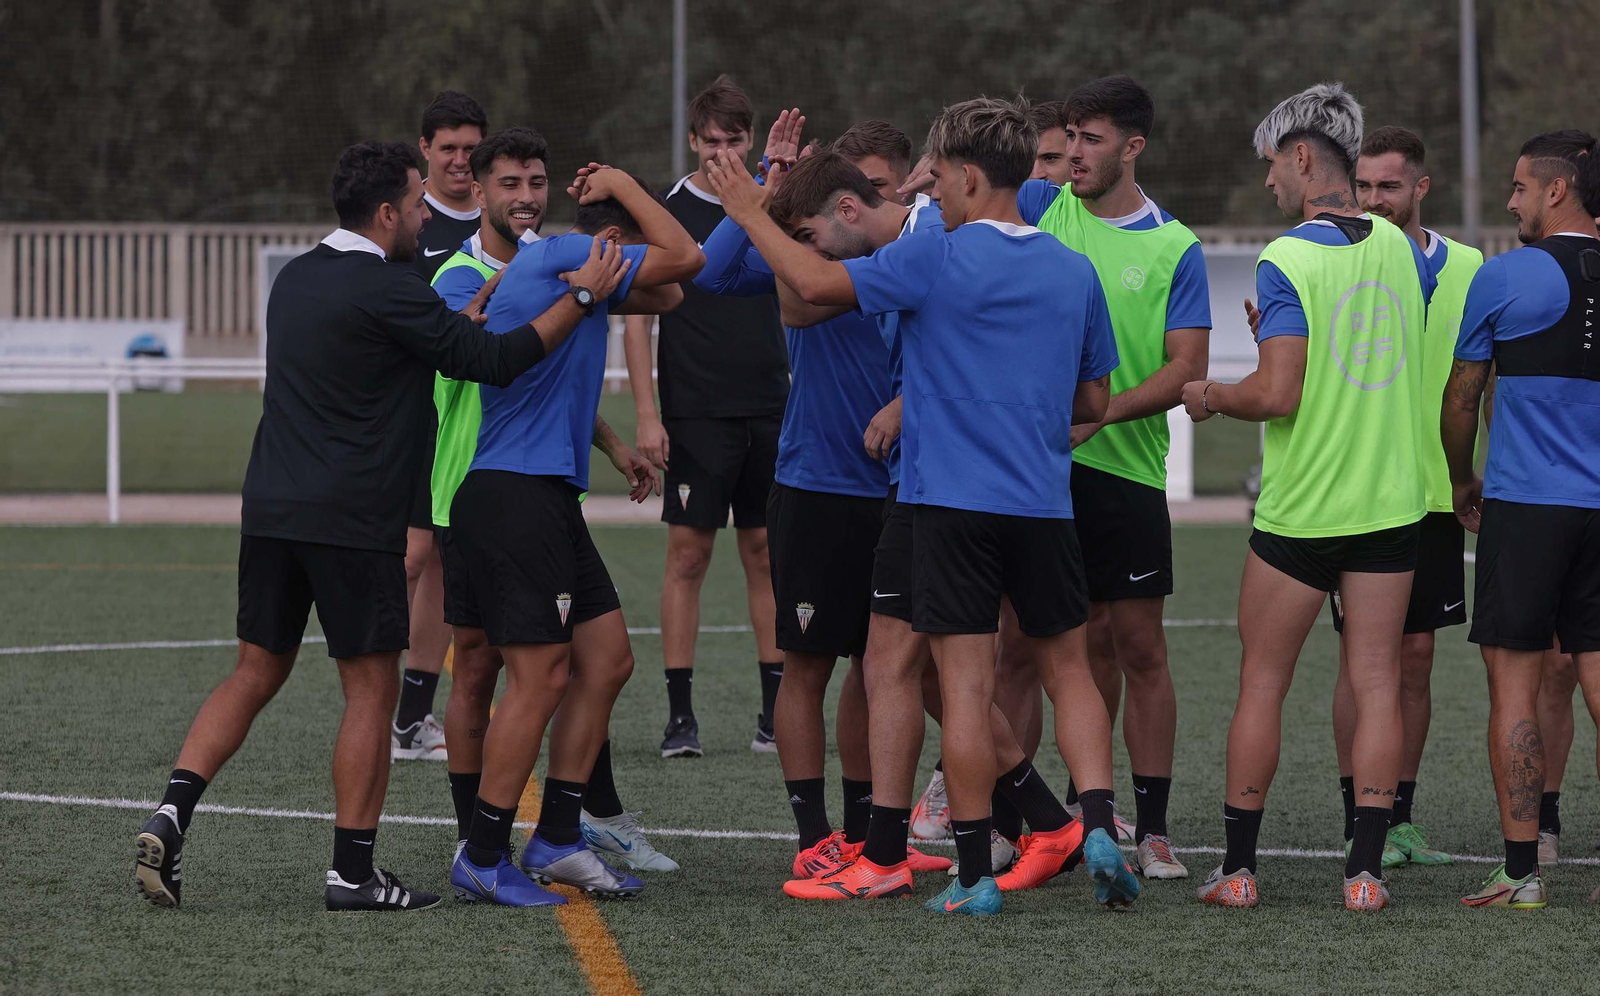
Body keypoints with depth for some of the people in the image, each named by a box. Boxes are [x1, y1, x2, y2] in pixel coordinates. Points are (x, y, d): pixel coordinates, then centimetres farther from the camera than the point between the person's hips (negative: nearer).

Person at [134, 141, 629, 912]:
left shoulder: (297, 278, 14)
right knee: (371, 690, 3)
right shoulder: (387, 290, -12)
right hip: (352, 521, -7)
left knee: (255, 674, 13)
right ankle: (352, 871, 4)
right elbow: (494, 362, -10)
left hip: (270, 508, 7)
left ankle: (170, 816, -3)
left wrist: (472, 308, 24)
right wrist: (581, 298, -3)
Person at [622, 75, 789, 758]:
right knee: (688, 555, -3)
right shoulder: (667, 213, -2)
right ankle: (680, 714, 1)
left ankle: (777, 709, 9)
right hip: (696, 415, -3)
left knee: (767, 554, 5)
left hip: (769, 412, 3)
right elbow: (637, 315, -3)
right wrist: (646, 414, -10)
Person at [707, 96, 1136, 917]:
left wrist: (750, 213, 6)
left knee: (967, 687, -1)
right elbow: (1094, 401, 14)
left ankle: (975, 874, 0)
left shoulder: (935, 261, -9)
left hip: (954, 502, -4)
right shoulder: (1074, 272, 7)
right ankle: (1099, 828, -1)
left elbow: (815, 285, -6)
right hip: (1044, 504, 4)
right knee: (1068, 670, 15)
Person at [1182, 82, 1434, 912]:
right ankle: (1365, 868, -1)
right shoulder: (1401, 248, 4)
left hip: (1299, 509, -4)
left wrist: (1210, 398, 0)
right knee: (1376, 685, 3)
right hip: (1390, 501, 4)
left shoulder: (1287, 261, -14)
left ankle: (1238, 867, 10)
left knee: (1261, 684, 6)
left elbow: (1278, 395, -19)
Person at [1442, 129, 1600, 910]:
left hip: (1525, 504, -4)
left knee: (1513, 688, 0)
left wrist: (1462, 483, 19)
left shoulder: (1505, 277, -6)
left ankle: (1521, 870, -3)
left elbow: (1460, 399, 2)